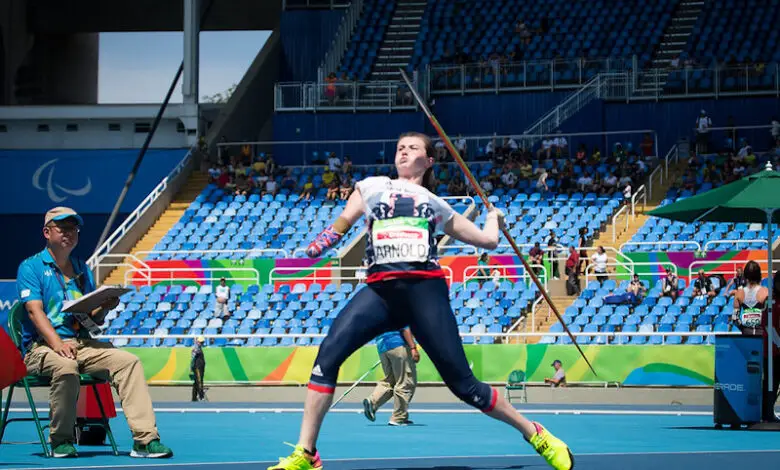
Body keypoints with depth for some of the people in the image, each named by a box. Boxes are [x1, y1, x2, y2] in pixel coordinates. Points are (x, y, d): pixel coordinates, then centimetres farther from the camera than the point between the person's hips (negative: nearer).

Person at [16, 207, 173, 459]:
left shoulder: (82, 269, 20)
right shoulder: (31, 267, 3)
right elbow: (35, 311, -11)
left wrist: (105, 308, -5)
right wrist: (57, 343, -27)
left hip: (83, 343, 5)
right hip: (42, 346, -5)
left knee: (128, 361, -18)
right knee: (66, 366, -38)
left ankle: (145, 439, -27)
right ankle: (60, 441, -19)